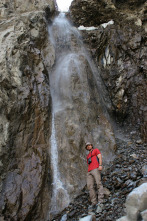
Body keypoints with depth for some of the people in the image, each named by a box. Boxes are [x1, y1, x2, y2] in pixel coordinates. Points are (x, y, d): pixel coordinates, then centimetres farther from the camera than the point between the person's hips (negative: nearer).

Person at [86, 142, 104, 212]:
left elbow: (100, 157, 1)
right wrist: (89, 172, 16)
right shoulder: (88, 156, 35)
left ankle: (100, 203, -30)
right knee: (90, 186, -11)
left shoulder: (96, 150, 18)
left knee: (99, 184, -21)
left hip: (96, 168, -6)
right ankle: (94, 203, -15)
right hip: (89, 171, 6)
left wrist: (100, 165, -16)